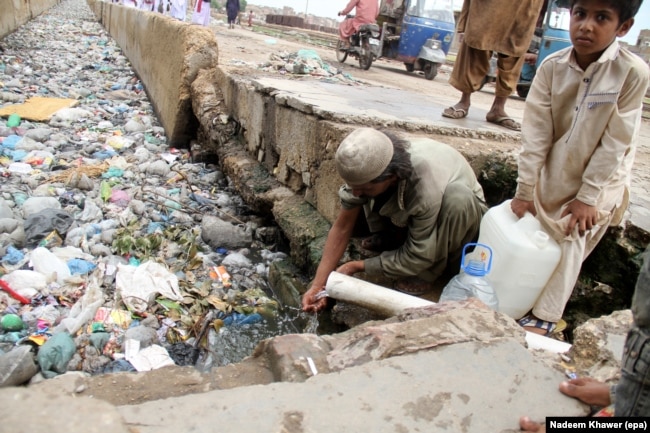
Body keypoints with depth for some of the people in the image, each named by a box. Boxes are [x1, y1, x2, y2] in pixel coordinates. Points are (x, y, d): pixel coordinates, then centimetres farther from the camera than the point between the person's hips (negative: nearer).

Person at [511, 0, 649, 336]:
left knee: (570, 246, -1)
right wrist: (525, 189, -10)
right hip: (552, 172, 3)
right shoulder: (553, 66, -14)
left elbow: (615, 144, -17)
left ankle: (545, 316, 13)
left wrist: (588, 196, -16)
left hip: (599, 179, -3)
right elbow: (536, 133, -12)